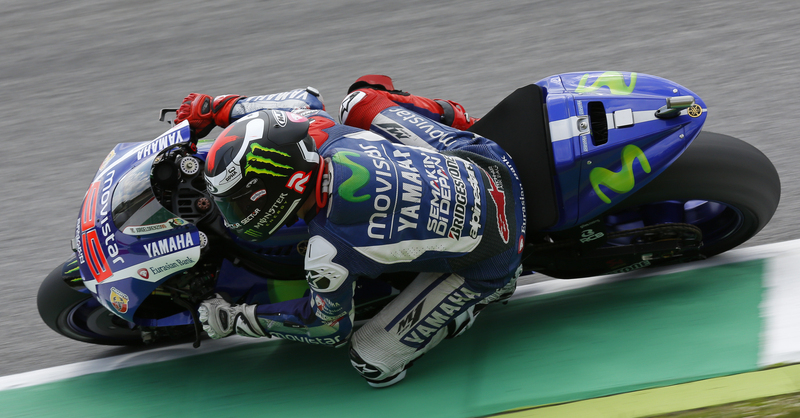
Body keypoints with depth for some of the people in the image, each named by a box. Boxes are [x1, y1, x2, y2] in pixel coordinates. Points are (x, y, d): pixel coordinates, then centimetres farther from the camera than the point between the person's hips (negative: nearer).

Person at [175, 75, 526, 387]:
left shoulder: (329, 256, -33)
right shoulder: (325, 133, -20)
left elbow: (329, 327, -9)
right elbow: (305, 101, 9)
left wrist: (234, 319, 1)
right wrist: (215, 108, 12)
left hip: (489, 262, -5)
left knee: (375, 365, -2)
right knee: (360, 101, 10)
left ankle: (483, 295, 12)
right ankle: (456, 121, 30)